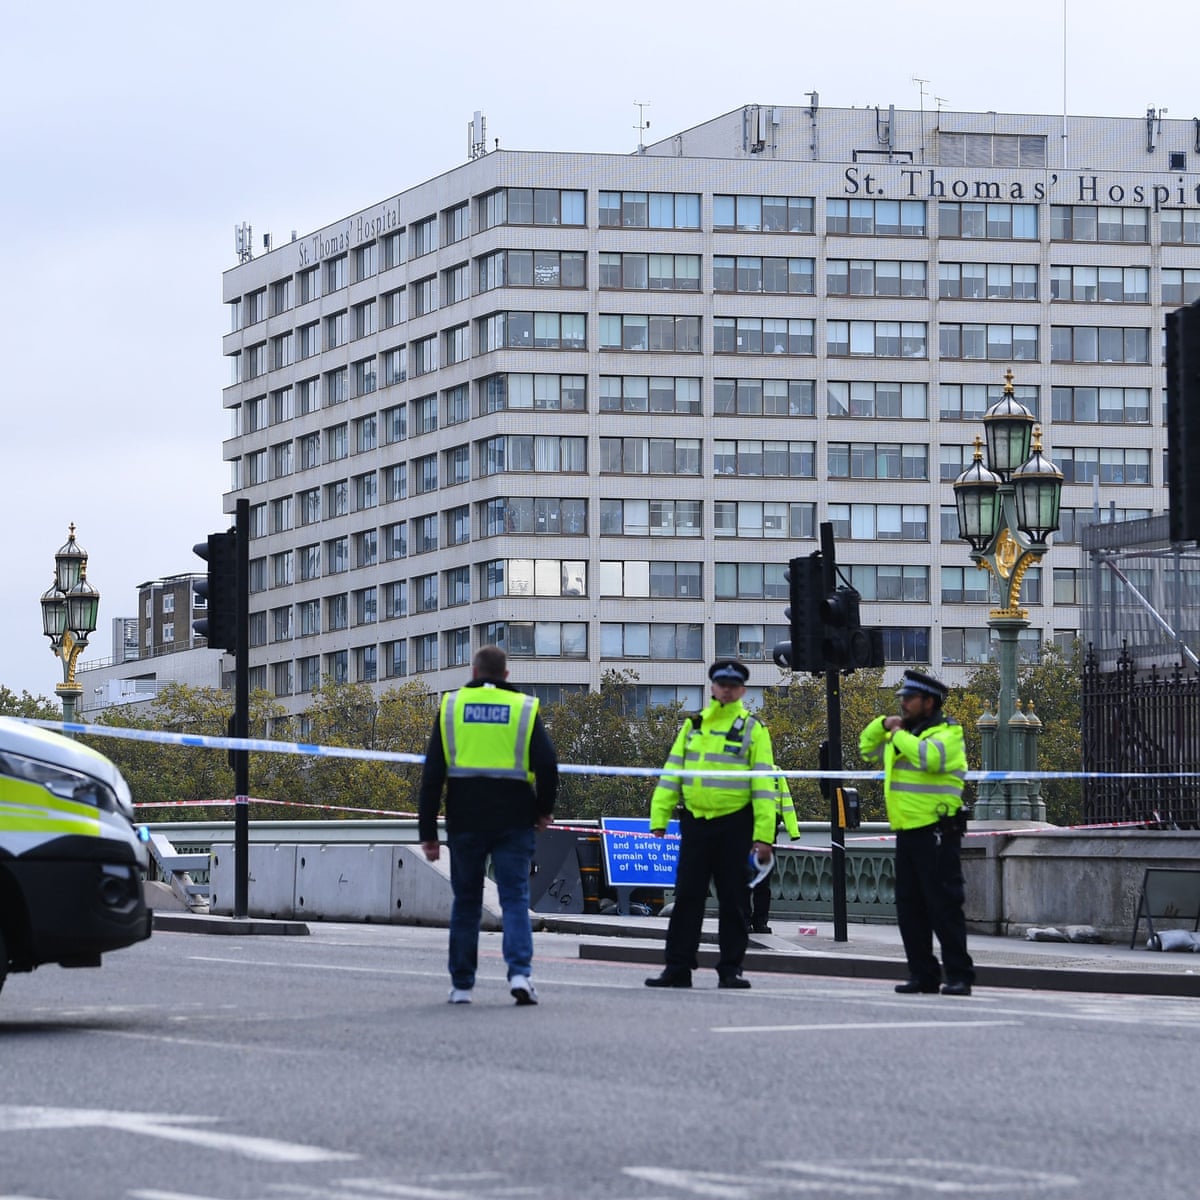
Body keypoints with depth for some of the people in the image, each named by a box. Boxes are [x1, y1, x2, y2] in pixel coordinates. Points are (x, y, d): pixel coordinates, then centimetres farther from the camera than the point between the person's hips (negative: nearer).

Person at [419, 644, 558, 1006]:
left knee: (466, 902, 12)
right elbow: (547, 764, -6)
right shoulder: (524, 708, 2)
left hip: (465, 823, 1)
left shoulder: (451, 706, 5)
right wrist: (544, 810, 12)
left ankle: (461, 984, 13)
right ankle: (520, 973, -19)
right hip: (513, 823, -1)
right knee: (515, 898, 1)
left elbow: (432, 773, 2)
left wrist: (427, 831, 4)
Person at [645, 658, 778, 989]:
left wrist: (763, 835, -11)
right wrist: (659, 818, 4)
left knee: (732, 900, 2)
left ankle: (731, 969, 9)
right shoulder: (692, 725, 12)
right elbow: (671, 772, 12)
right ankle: (677, 968, 7)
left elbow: (763, 785, -3)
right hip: (695, 822, 3)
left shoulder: (753, 729, 1)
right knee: (687, 897, 3)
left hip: (734, 825, -3)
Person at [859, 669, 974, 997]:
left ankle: (959, 975, -7)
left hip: (936, 833, -9)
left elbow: (929, 757, -27)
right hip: (907, 832, 9)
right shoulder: (903, 734, 18)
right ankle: (922, 974, 14)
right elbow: (867, 748, 31)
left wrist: (900, 735, -13)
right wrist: (883, 725, 13)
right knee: (909, 907, 9)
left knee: (944, 906, -10)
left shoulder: (948, 733, -7)